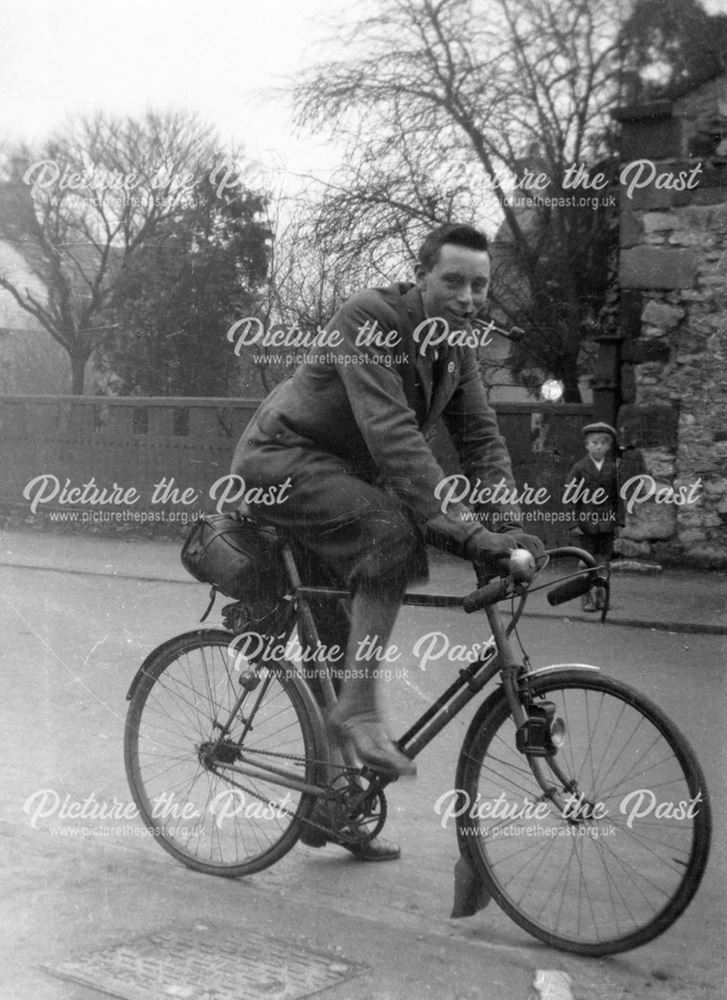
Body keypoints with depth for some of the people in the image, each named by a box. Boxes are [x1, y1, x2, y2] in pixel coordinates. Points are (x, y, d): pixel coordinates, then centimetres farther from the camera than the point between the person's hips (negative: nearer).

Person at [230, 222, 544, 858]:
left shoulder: (455, 345, 2)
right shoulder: (369, 320, -24)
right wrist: (461, 525, -42)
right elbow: (391, 432, -35)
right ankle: (359, 711, -28)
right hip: (282, 460, -8)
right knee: (392, 530, -34)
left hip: (340, 478, 8)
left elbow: (481, 436, -1)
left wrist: (508, 523, -17)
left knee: (339, 639, 11)